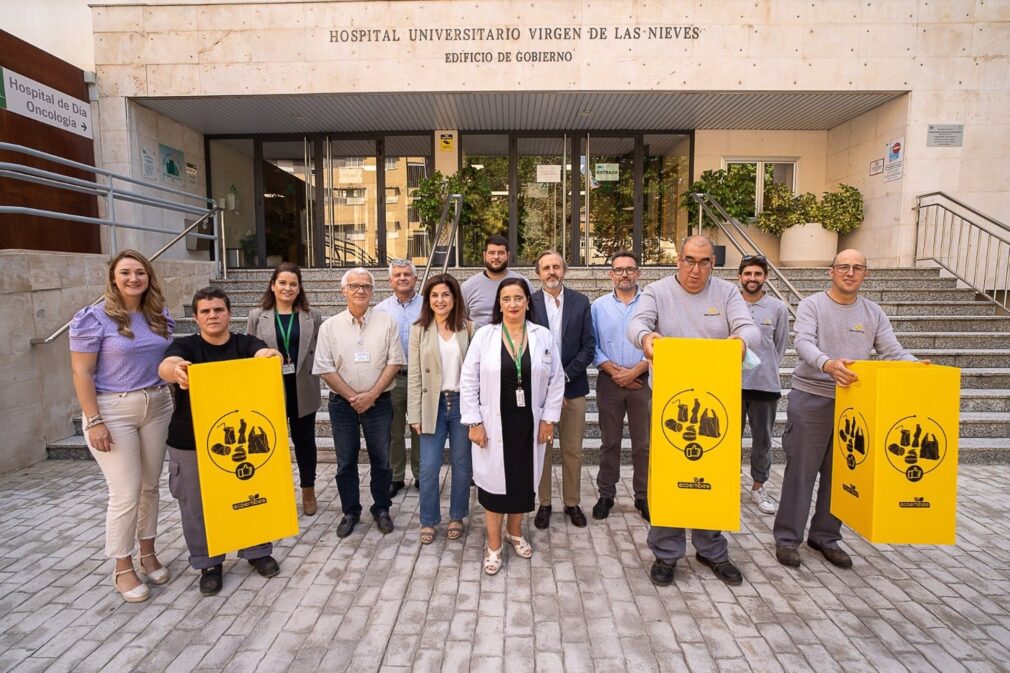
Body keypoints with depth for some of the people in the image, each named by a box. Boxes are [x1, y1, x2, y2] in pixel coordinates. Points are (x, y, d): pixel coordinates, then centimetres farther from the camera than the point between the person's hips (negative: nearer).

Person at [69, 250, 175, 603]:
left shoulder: (161, 316, 5)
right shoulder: (93, 318, -9)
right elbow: (82, 373, -10)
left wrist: (175, 400, 6)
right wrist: (94, 421, -15)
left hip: (157, 407, 5)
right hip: (112, 411, -5)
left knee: (150, 486, 13)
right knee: (126, 494, -2)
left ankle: (148, 554, 30)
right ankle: (123, 568, 17)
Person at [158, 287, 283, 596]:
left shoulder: (245, 343, 0)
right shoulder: (185, 345, -4)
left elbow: (265, 354, -21)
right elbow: (165, 366, -25)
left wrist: (270, 355, -47)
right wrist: (176, 371, -50)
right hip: (191, 442, -1)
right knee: (199, 506, 9)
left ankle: (258, 552, 32)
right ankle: (209, 564, 29)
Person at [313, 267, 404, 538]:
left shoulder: (386, 323, -2)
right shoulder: (329, 327, -1)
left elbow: (394, 362, -5)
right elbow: (325, 368, -3)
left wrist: (371, 395, -12)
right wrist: (352, 397, -9)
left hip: (378, 402, 0)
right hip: (342, 404, 1)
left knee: (381, 460, 9)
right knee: (346, 462, 11)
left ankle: (381, 509, 27)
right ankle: (350, 512, 28)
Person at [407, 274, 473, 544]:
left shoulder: (468, 328, -1)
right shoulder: (419, 330, 1)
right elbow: (414, 375, 1)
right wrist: (415, 414, -3)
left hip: (462, 403, 0)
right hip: (432, 405, 0)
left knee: (462, 464, 11)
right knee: (428, 468, 4)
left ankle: (457, 517, 30)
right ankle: (428, 521, 23)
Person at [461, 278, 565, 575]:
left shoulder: (543, 336, -1)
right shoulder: (484, 335, -5)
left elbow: (556, 380, 3)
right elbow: (468, 381, -4)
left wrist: (549, 418, 0)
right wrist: (474, 422, -8)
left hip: (529, 423, 2)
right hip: (494, 423, -2)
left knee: (524, 479, 14)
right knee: (494, 480, 6)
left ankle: (515, 532, 39)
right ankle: (493, 545, 25)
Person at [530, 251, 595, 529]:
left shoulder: (581, 302, 2)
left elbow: (588, 347, -1)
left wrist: (564, 376, -10)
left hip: (573, 386, 1)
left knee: (573, 451, 10)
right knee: (541, 449, 9)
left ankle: (572, 503, 26)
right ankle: (544, 503, 24)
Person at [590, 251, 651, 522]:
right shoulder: (598, 306, 5)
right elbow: (592, 346, 1)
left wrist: (635, 371, -11)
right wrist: (614, 371, -10)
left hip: (643, 381, -1)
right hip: (609, 382, 1)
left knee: (644, 443, 7)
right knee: (609, 442, 10)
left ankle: (643, 497, 20)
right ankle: (606, 495, 20)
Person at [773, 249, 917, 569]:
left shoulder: (874, 313, 10)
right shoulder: (811, 304, -4)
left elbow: (892, 351, 4)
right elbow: (803, 342, -19)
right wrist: (827, 364, -38)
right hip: (811, 398, -4)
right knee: (801, 471, 1)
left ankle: (826, 536, 27)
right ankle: (787, 537, 12)